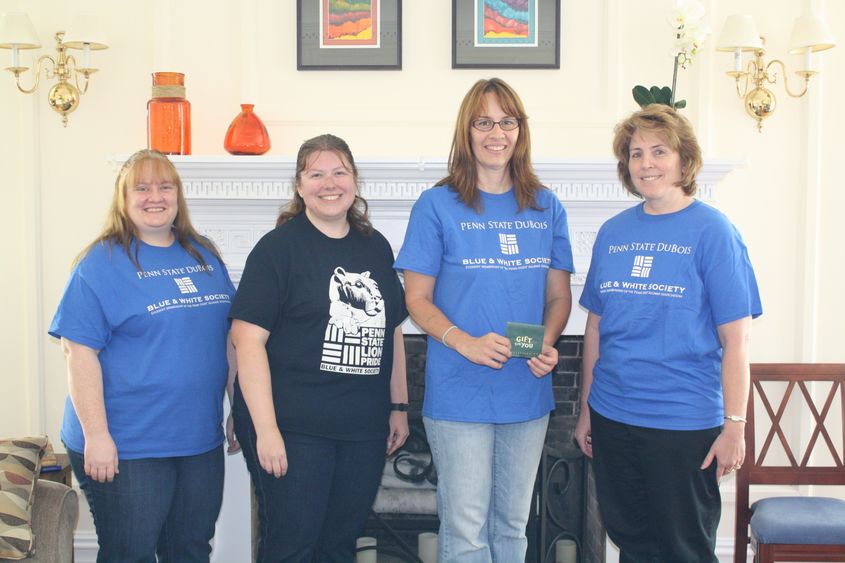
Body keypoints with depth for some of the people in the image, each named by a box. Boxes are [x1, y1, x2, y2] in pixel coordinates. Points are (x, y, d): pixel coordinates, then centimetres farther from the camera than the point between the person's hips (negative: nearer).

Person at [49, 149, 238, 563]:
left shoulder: (205, 256, 8)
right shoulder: (102, 263, -9)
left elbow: (229, 335, 15)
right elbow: (79, 351, -14)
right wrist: (96, 435, -19)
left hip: (201, 440, 6)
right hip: (125, 448, -5)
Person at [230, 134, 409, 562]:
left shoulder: (376, 247, 10)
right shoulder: (279, 247, -7)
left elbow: (392, 331, 17)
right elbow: (248, 338, -13)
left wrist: (399, 406, 14)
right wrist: (266, 429, -17)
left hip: (363, 431, 5)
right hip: (293, 430, -5)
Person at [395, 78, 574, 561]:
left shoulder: (546, 208, 7)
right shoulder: (437, 205, -4)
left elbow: (559, 295, 11)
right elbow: (418, 299, -4)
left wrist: (548, 344, -9)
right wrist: (464, 342, -21)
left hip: (528, 394, 4)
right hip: (460, 395, -4)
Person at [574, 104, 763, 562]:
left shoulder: (712, 231, -8)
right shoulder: (612, 233, 6)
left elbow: (735, 340, -10)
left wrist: (734, 425, -12)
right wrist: (586, 410, 12)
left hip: (685, 422, -5)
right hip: (612, 418, 5)